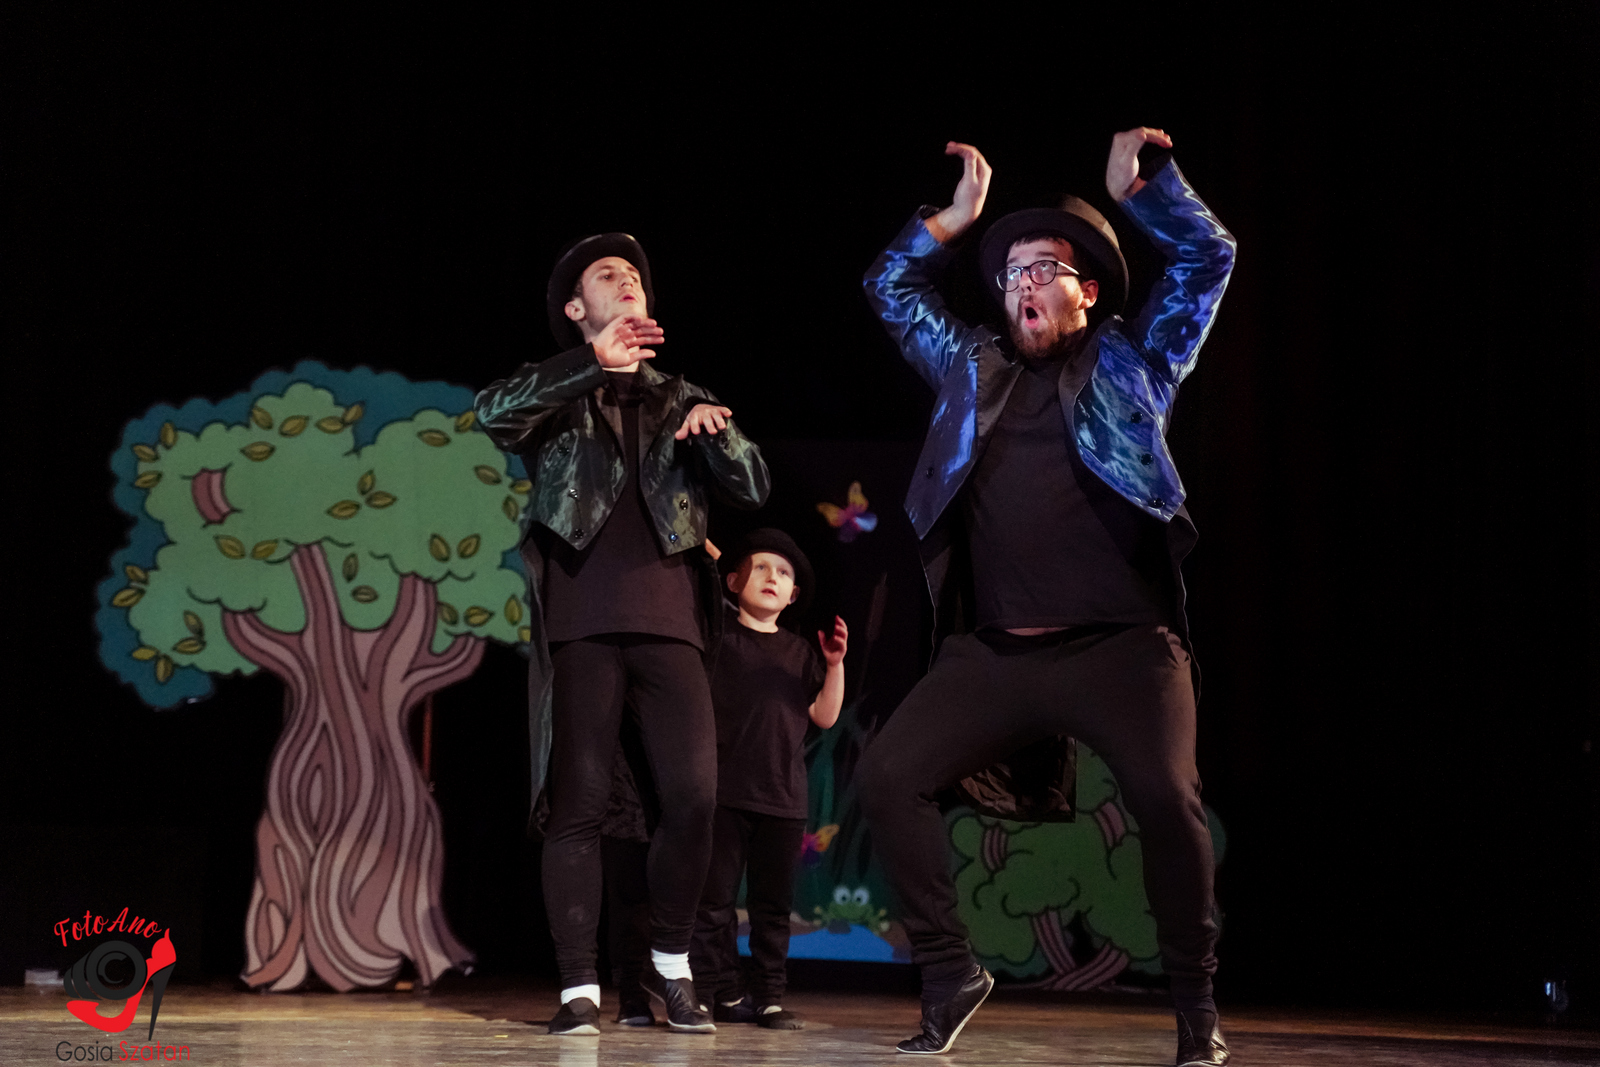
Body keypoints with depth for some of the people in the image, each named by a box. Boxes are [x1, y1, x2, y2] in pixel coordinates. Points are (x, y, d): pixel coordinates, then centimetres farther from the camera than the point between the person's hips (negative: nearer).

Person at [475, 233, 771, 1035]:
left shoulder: (680, 401, 21)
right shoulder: (556, 396, 12)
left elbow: (753, 488, 10)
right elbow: (491, 413, -12)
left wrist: (715, 429, -11)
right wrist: (593, 362, -23)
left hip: (668, 622, 2)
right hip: (581, 623, -2)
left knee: (694, 796, -9)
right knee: (579, 806, -5)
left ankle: (672, 962, 9)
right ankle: (579, 988, -3)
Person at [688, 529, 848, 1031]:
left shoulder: (800, 652, 16)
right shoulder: (715, 637, 4)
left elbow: (824, 716, 13)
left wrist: (835, 665, 1)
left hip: (784, 796, 4)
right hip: (724, 790, -3)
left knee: (774, 902, 6)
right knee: (715, 898, -2)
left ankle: (768, 996, 11)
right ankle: (720, 992, 4)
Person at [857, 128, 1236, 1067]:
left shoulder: (1131, 364, 13)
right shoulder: (974, 369, 21)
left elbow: (1208, 259, 10)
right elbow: (892, 288, 29)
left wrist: (1142, 184, 4)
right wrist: (957, 219, 21)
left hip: (1120, 648, -4)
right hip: (992, 653, 4)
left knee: (1169, 803, -22)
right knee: (889, 778, -11)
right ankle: (952, 973, 3)